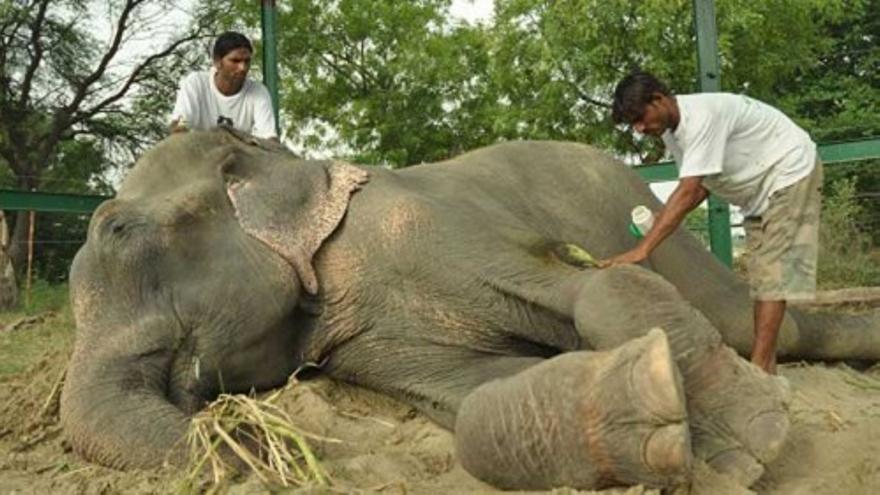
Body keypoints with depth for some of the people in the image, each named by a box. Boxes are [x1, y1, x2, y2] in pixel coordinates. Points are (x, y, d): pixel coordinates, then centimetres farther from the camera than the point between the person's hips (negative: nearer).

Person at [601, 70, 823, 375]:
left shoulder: (702, 116, -33)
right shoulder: (670, 130, -4)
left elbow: (687, 192, -40)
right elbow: (701, 185, -1)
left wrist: (642, 250, -45)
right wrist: (665, 219, -19)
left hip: (790, 172, -9)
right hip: (758, 189, 9)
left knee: (773, 269, -14)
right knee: (761, 273, 7)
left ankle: (759, 366, -16)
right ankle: (765, 366, 11)